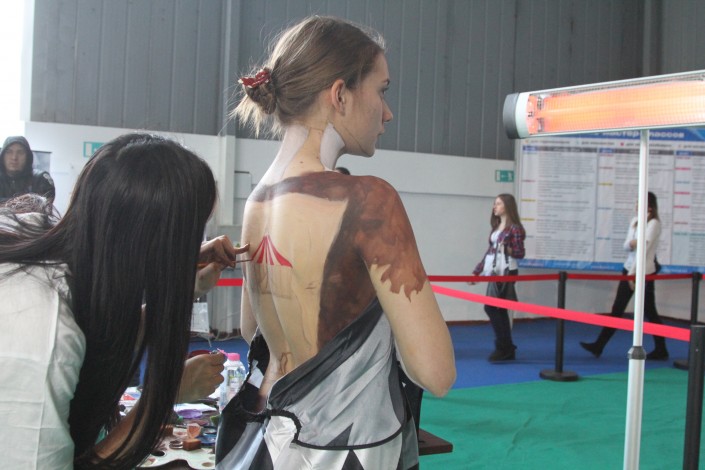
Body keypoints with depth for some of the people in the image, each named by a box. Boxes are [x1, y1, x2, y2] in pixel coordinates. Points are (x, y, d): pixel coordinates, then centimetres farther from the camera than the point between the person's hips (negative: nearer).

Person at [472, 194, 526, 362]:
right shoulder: (496, 227, 14)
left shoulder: (514, 228, -11)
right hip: (494, 273, 8)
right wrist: (477, 271, 16)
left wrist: (508, 249, -30)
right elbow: (489, 251, 17)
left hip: (506, 273, -8)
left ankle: (503, 347, -2)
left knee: (490, 308, -11)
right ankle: (507, 349, 14)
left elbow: (520, 253, -10)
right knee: (499, 310, 8)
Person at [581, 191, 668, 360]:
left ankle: (661, 350, 18)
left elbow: (644, 248, -16)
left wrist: (633, 273, -19)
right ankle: (599, 346, 5)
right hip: (629, 269, 7)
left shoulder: (653, 224, -11)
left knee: (649, 311, 3)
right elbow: (626, 246, 7)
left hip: (644, 272, -7)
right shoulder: (635, 221, 9)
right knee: (617, 308, 5)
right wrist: (632, 243, -16)